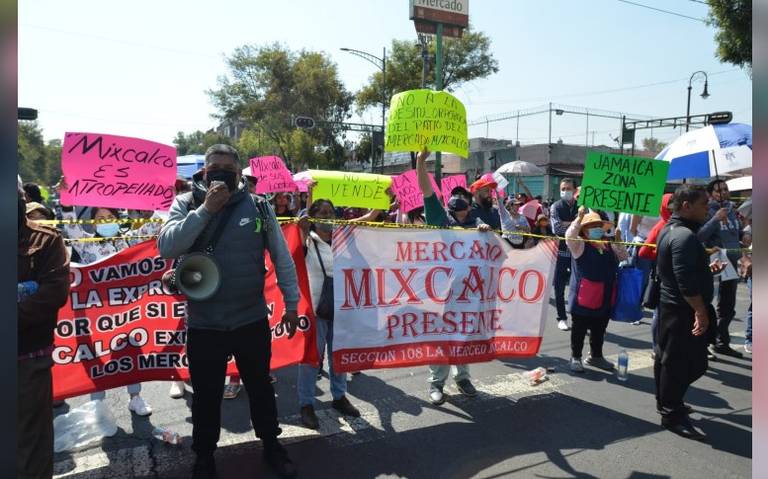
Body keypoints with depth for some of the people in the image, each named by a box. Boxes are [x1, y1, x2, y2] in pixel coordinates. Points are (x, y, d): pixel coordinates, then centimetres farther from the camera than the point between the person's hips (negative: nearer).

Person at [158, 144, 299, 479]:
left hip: (252, 320, 1)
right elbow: (166, 247, -17)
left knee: (260, 388, 19)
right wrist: (207, 208, -21)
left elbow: (282, 258, 3)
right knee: (206, 396, 16)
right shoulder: (186, 204, -2)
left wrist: (291, 303, 3)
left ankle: (271, 445, 41)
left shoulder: (259, 206, -2)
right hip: (203, 324, 0)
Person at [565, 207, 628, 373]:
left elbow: (623, 257, 17)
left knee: (599, 330, 19)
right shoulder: (580, 245, -9)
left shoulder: (609, 245, 12)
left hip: (605, 299, 7)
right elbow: (569, 236, -27)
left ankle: (596, 356, 35)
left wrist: (618, 240, 2)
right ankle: (575, 357, 18)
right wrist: (580, 217, -29)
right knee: (579, 330, 6)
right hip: (584, 299, -7)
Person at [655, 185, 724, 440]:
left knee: (667, 357, 19)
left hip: (670, 305, 11)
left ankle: (666, 402, 33)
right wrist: (701, 311, -23)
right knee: (682, 362, -2)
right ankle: (673, 415, 8)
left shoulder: (670, 230, 12)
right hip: (683, 310, -11)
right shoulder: (685, 236, -21)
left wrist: (705, 268, 17)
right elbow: (686, 281, -28)